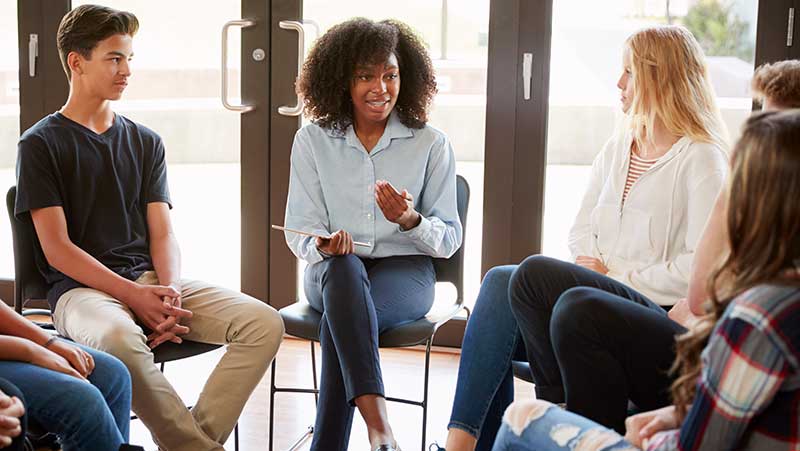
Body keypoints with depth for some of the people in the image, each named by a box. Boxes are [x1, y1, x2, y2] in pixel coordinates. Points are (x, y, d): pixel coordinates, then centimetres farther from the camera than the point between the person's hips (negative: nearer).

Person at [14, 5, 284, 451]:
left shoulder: (146, 142, 17)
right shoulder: (41, 144, 2)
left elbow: (163, 234, 10)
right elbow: (58, 249, -5)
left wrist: (171, 289, -12)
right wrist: (134, 296, -16)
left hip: (149, 279, 5)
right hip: (81, 286, -5)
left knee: (265, 321, -18)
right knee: (118, 337, -41)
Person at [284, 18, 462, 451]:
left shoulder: (431, 144, 3)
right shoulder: (312, 141, 6)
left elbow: (449, 239, 4)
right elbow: (299, 230, 4)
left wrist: (411, 221, -18)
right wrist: (325, 243, -20)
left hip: (404, 270, -1)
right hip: (333, 273, 1)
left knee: (341, 315, -35)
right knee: (343, 268, -38)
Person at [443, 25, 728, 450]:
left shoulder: (701, 160, -6)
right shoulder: (618, 146, 18)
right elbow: (581, 230, 22)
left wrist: (616, 279, -10)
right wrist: (590, 263, 1)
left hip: (663, 315, -7)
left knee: (536, 272, -26)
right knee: (501, 282, -20)